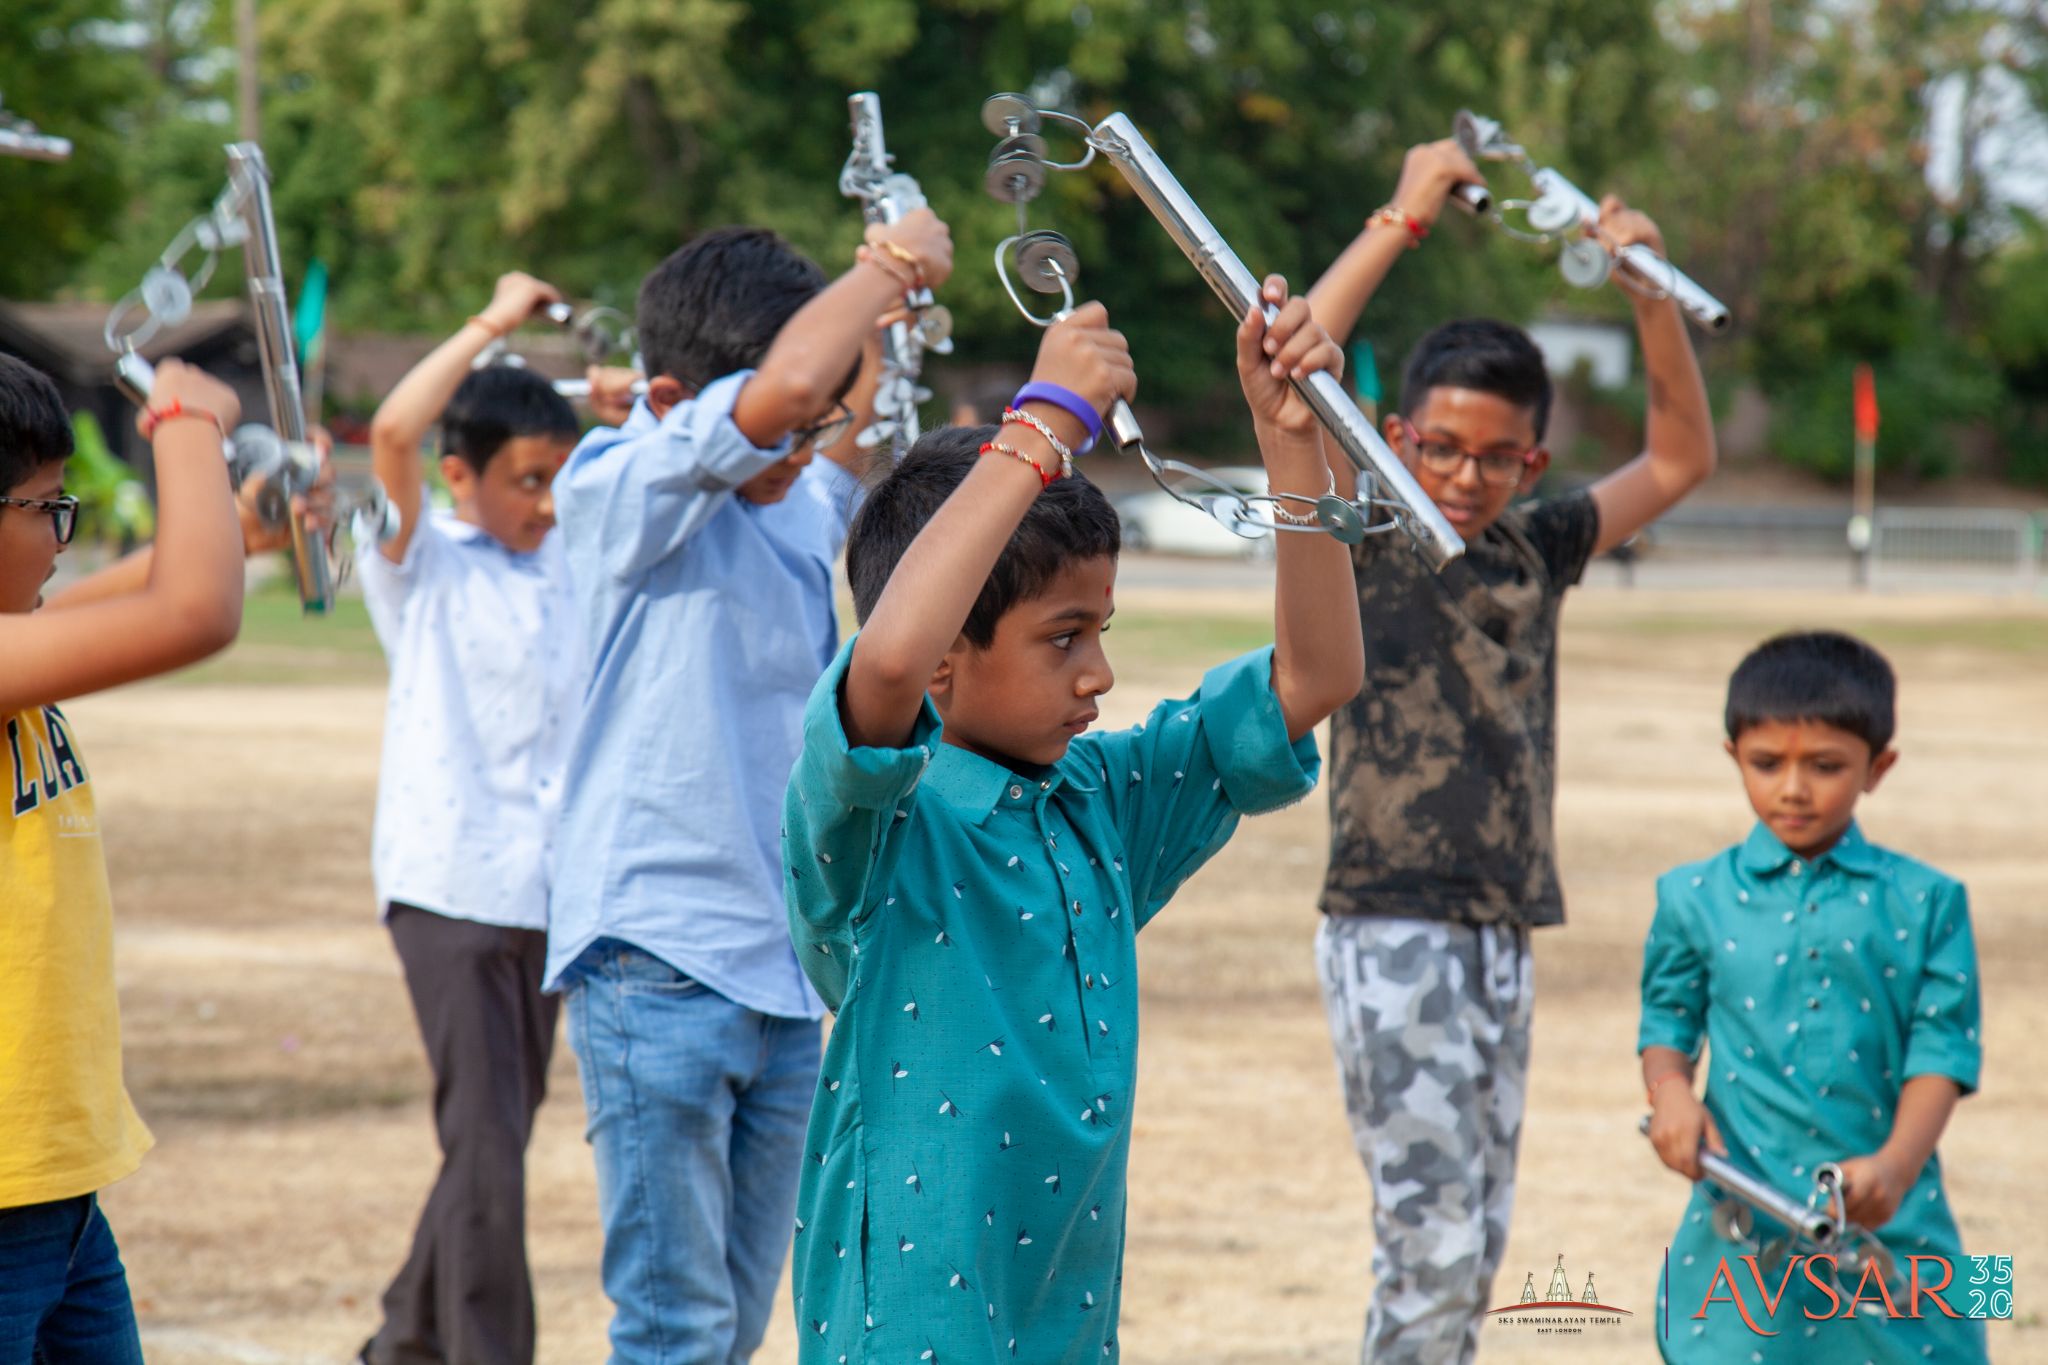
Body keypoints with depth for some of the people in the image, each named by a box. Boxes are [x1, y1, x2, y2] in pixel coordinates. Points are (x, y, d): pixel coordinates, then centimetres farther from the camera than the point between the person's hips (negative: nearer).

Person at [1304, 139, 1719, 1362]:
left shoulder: (1535, 554, 11)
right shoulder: (1363, 541, -4)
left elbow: (1681, 460, 17)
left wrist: (1651, 287, 5)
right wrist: (1404, 220, -15)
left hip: (1506, 935, 6)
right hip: (1392, 930, -6)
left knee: (1477, 1244, 10)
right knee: (1431, 1236, -11)